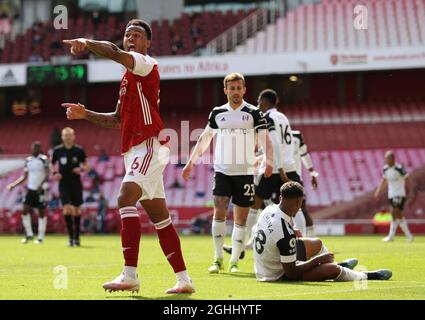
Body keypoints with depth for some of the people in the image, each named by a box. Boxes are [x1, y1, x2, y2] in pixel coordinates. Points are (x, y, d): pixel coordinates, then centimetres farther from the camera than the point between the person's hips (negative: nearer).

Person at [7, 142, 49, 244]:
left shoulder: (44, 159, -6)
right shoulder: (28, 160, 10)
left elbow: (47, 175, -12)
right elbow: (24, 177, 14)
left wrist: (41, 185, -27)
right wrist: (13, 185, 4)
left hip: (40, 190, -5)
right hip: (30, 189, 5)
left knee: (42, 212, 0)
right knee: (25, 210, -4)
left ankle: (41, 237, 5)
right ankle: (29, 234, 6)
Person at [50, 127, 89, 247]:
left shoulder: (79, 150, -1)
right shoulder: (57, 150, 0)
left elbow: (86, 165, 7)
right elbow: (52, 164, 14)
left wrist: (81, 169, -14)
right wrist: (54, 173, -5)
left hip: (76, 184, 1)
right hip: (64, 184, -1)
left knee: (77, 210, 5)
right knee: (67, 209, -13)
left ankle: (77, 237, 18)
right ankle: (71, 237, -7)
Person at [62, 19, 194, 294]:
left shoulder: (147, 64, -5)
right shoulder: (129, 77, 22)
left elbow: (115, 53, -26)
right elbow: (119, 120, 27)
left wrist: (86, 43, -24)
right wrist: (86, 114, 18)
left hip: (148, 145, -10)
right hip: (134, 149, 10)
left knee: (126, 199, -24)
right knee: (159, 215, 10)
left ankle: (130, 275, -32)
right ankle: (184, 279, 14)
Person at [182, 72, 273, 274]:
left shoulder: (253, 113, 0)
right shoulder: (217, 113, 8)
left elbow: (265, 139, -7)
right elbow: (204, 139, 19)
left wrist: (269, 161, -24)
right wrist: (191, 162, 17)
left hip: (245, 172, -1)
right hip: (222, 171, 1)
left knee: (240, 219, 1)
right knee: (219, 212, -12)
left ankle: (234, 261, 9)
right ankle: (218, 259, -4)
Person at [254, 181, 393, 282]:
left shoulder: (269, 209, -10)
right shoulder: (286, 233, -35)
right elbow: (291, 273, -25)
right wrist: (318, 259, -16)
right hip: (278, 276, -9)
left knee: (316, 244, 24)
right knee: (332, 269, -11)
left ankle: (339, 266, 55)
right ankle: (366, 276, 22)